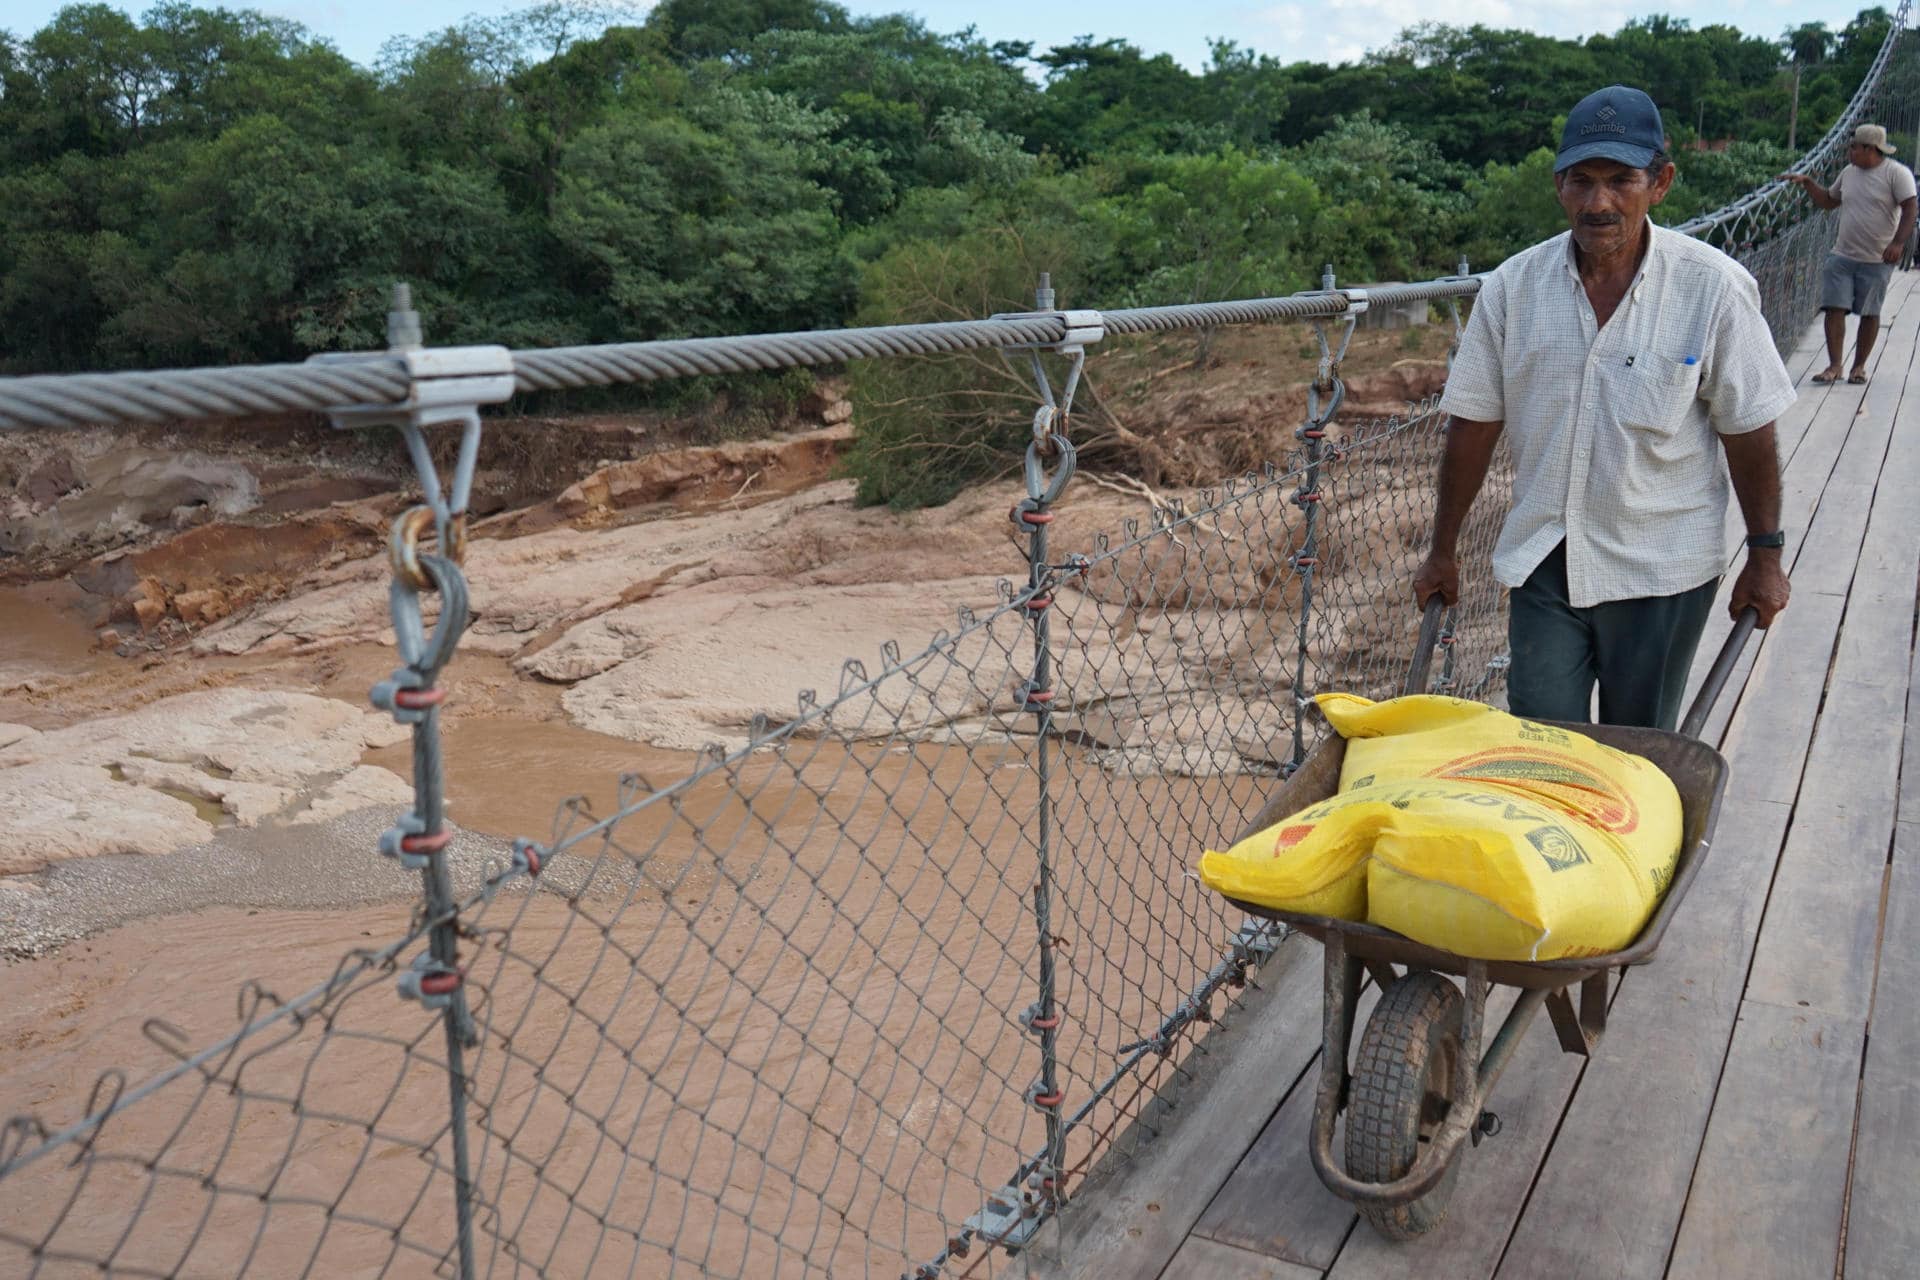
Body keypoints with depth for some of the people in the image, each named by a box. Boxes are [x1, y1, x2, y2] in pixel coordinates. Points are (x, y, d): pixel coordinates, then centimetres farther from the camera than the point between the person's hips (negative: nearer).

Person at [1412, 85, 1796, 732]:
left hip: (1662, 568, -1)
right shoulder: (1512, 287, -5)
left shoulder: (1713, 287, -10)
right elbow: (1474, 423, 2)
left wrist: (1765, 554, 2)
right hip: (1544, 560, 2)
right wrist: (1442, 552, 6)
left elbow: (1747, 429, -2)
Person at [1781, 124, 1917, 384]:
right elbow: (1829, 201, 26)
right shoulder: (1849, 172, 11)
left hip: (1877, 260, -4)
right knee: (1835, 308, -6)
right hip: (1842, 255, 5)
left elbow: (1909, 210, -11)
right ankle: (1834, 366, -5)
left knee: (1869, 313, 5)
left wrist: (1898, 242, -22)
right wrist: (1807, 183, 14)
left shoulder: (1897, 173, -7)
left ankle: (1859, 366, 15)